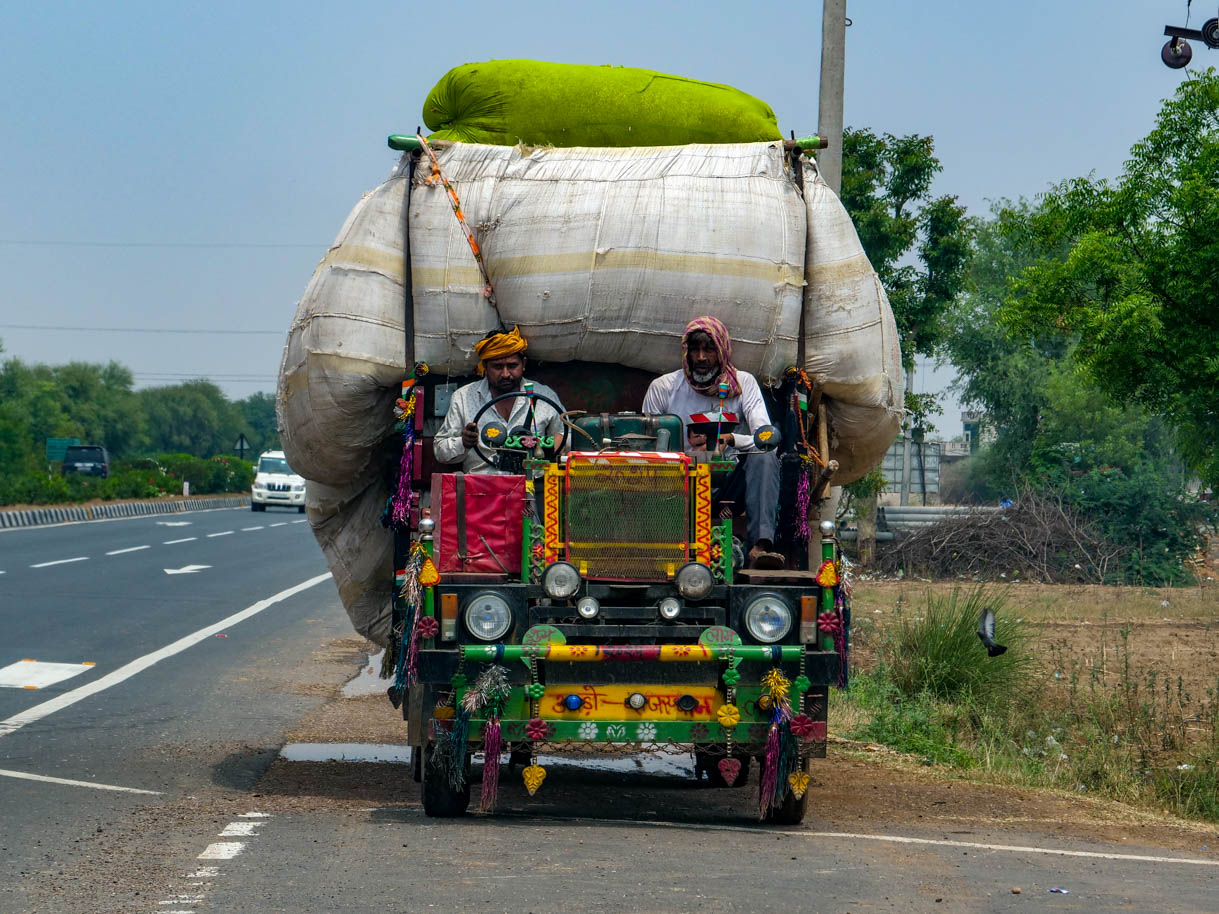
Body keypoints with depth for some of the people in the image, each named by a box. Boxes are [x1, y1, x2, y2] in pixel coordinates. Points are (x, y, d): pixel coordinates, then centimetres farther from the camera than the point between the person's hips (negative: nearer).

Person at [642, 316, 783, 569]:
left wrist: (731, 439, -29)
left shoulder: (743, 384, 6)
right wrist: (687, 454, -18)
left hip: (728, 488, 1)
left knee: (764, 457, -29)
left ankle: (761, 545, -43)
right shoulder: (663, 388, 5)